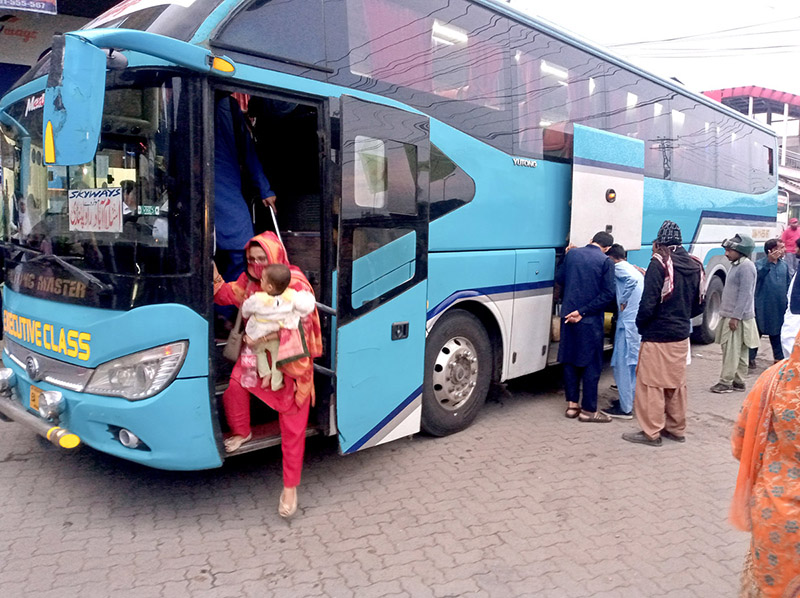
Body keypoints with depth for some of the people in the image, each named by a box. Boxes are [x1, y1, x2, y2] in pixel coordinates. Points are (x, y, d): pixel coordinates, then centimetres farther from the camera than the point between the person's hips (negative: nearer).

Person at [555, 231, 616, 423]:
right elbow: (608, 294, -15)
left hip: (568, 316, 4)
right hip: (591, 321, -4)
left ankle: (572, 405, 19)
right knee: (592, 364, 5)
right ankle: (588, 410, 11)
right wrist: (583, 311, -14)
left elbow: (559, 279, 9)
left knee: (569, 360, 13)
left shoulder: (572, 253, 3)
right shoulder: (606, 262, -8)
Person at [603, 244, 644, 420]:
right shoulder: (634, 270, 20)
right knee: (633, 363, 20)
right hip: (639, 323, 9)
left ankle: (625, 408, 2)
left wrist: (623, 301, -16)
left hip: (628, 323, -9)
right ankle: (630, 400, 30)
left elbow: (631, 279, -26)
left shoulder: (619, 267, -7)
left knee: (622, 364, -2)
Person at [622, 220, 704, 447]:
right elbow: (698, 305, 12)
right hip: (681, 335, 7)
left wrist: (640, 324, -4)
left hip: (657, 336, -7)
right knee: (677, 383, 17)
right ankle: (676, 429, 27)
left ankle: (651, 432, 9)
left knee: (651, 383, 3)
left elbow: (648, 302, -20)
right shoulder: (694, 265, 6)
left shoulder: (660, 263, -17)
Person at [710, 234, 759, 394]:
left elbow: (745, 294, -19)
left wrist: (736, 316, -21)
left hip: (738, 318, -10)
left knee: (731, 350, -6)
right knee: (739, 351, 13)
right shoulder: (737, 265, 16)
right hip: (731, 316, 10)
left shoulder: (746, 266, -14)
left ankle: (726, 382, -1)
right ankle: (738, 382, 19)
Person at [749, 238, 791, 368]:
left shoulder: (784, 265, 9)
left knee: (777, 333, 14)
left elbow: (788, 284, 15)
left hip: (779, 308, 5)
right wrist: (769, 261, -35)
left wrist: (787, 301, 10)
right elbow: (759, 274, -29)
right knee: (757, 332, 3)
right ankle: (751, 358, 13)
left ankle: (779, 357, 24)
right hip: (762, 307, -5)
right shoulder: (760, 264, -7)